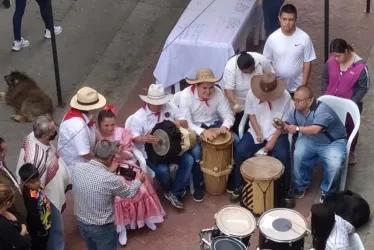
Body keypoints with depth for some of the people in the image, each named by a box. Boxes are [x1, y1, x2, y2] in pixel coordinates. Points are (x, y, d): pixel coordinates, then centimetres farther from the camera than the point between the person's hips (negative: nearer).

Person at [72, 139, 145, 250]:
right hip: (102, 228, -5)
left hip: (82, 223, 6)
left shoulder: (77, 168, -15)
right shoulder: (110, 179, -31)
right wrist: (138, 180, 10)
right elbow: (130, 193, -9)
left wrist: (109, 171, 17)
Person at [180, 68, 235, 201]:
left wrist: (224, 126, -33)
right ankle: (198, 186, -7)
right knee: (196, 151, -31)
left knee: (235, 141, -17)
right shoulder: (186, 95, -20)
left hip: (214, 125, 4)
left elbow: (228, 114, -9)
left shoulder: (218, 92, -11)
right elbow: (185, 122, -23)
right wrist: (202, 131, -40)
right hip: (194, 128, -3)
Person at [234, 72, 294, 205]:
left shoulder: (285, 96, -15)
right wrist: (258, 133, -12)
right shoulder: (252, 93, -8)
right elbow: (251, 114, 1)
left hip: (277, 133, -2)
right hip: (256, 131, 2)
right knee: (240, 151, -21)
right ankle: (239, 186, -1)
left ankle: (285, 190, -5)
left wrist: (273, 140, -16)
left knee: (283, 156, -28)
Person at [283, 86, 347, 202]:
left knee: (334, 164, -30)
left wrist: (297, 128, -34)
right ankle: (301, 186, 1)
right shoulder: (297, 110, -7)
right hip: (311, 140, 5)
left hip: (333, 142, -5)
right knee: (298, 155, -24)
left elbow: (315, 130, -42)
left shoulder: (322, 110, -31)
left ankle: (327, 191, -1)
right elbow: (289, 127, -1)